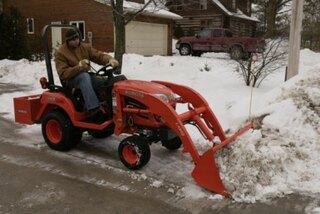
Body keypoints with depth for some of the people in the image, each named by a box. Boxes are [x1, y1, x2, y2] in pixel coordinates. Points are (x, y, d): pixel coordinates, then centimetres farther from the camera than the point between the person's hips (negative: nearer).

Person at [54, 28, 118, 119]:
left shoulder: (85, 47, 7)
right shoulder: (60, 53, -7)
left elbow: (99, 56, -1)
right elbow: (63, 74, -16)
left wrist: (110, 59, -24)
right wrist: (78, 67, -32)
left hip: (86, 76, 5)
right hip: (71, 79, -4)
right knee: (84, 76, -39)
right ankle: (94, 108, -48)